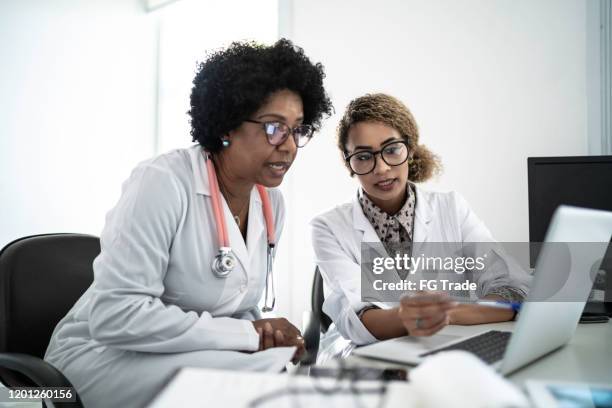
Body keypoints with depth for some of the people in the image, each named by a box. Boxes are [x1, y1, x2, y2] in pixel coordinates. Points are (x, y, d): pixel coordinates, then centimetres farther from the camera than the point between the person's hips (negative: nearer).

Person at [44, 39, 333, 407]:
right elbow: (114, 314, -26)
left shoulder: (271, 203, 1)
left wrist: (266, 334, -13)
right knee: (266, 374, -26)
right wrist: (248, 335, -24)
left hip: (195, 359, 6)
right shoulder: (163, 181, -21)